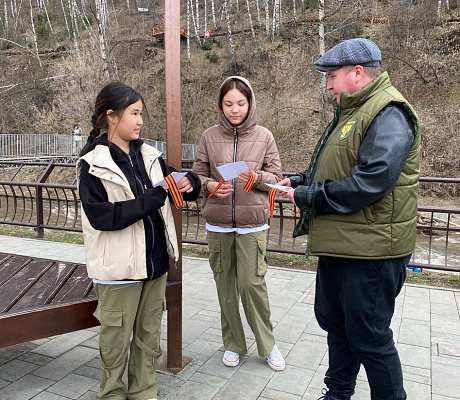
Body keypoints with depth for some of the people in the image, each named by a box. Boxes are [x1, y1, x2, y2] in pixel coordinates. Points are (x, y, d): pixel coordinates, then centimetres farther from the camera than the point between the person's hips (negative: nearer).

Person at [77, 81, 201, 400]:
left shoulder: (148, 155, 5)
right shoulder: (93, 164, -10)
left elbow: (178, 183, 13)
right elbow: (101, 216, -20)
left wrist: (189, 183, -11)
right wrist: (153, 197, -24)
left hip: (156, 261, 5)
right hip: (119, 267, -5)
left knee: (149, 336, 18)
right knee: (117, 339, 11)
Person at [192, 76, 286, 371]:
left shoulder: (264, 136, 0)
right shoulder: (209, 137, 2)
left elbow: (277, 177, 3)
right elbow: (198, 175, 6)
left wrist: (257, 178, -17)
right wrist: (210, 185, -15)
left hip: (253, 224, -1)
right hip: (218, 223, 2)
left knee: (252, 283, -3)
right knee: (225, 284, 10)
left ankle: (267, 344, 21)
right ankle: (233, 343, 30)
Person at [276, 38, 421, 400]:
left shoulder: (388, 114, -17)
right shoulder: (352, 112, 16)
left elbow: (371, 181, -29)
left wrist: (307, 198, -20)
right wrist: (298, 182, 5)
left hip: (369, 251, -10)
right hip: (338, 245, 10)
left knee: (369, 338, 4)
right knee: (334, 323, 22)